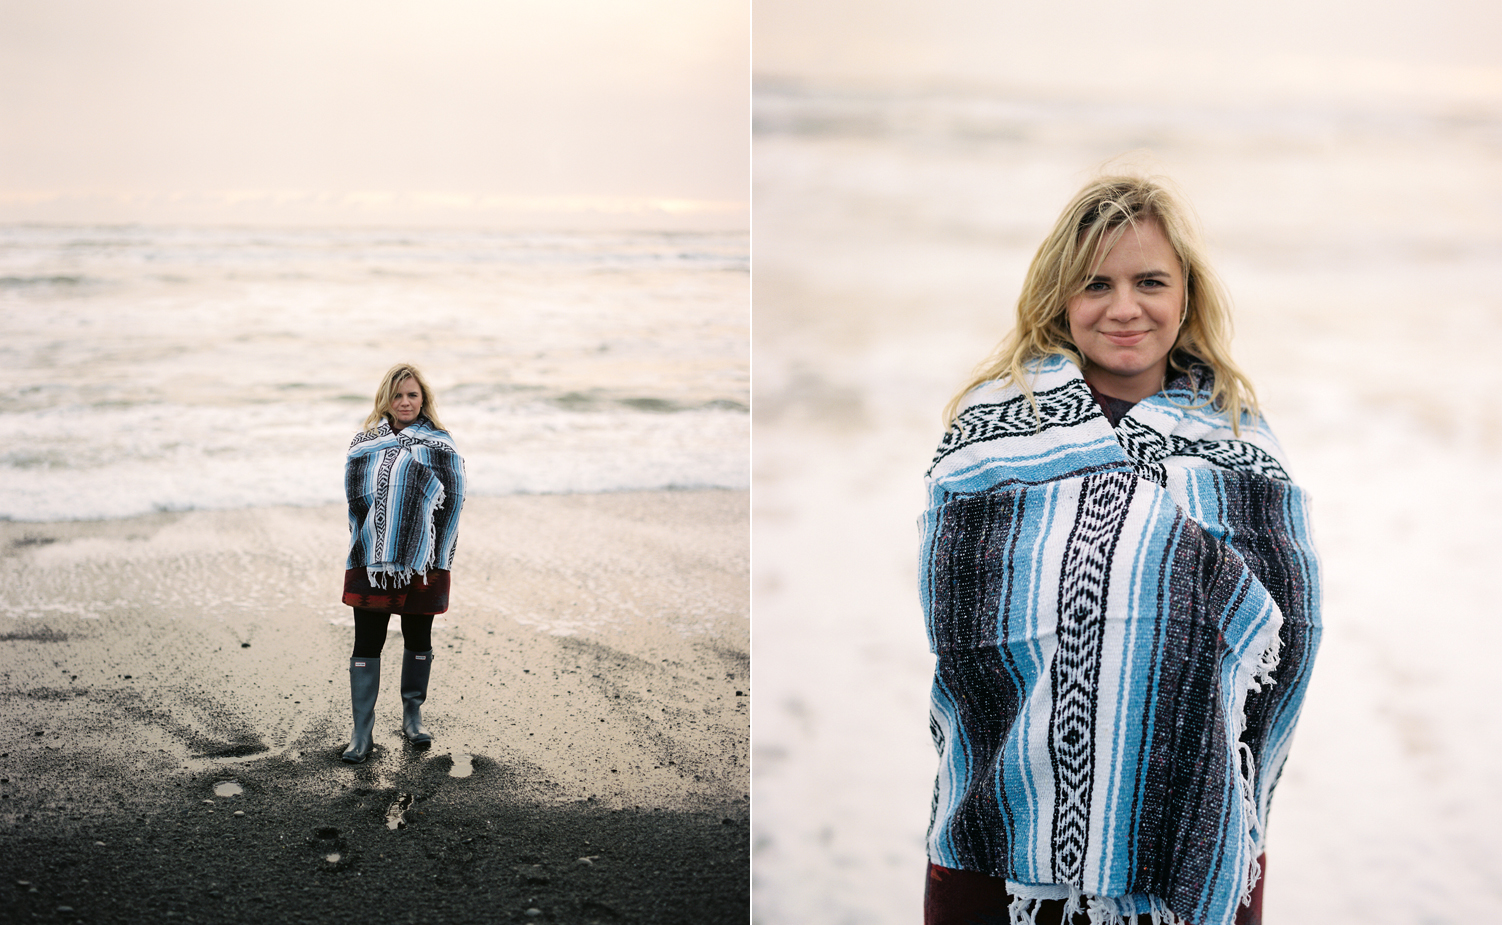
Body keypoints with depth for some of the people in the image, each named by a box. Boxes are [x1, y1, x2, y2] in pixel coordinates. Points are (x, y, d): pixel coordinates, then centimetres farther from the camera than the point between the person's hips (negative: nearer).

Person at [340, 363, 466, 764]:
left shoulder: (440, 446, 0)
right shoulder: (364, 442, 7)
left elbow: (453, 502, -2)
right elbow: (355, 500, 10)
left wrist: (438, 559, -7)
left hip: (421, 564, -1)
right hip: (371, 563, 1)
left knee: (418, 639, 12)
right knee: (367, 642, 0)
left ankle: (413, 716, 30)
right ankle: (361, 732, 8)